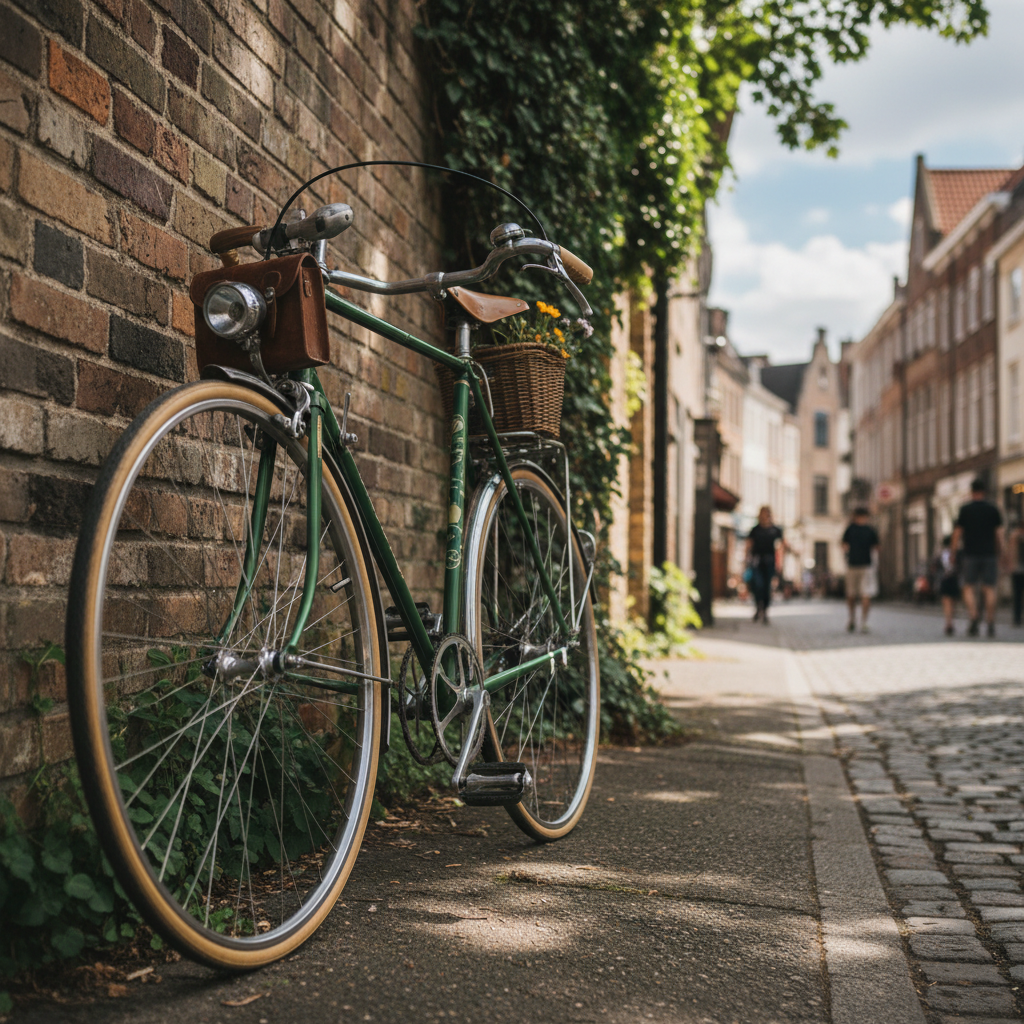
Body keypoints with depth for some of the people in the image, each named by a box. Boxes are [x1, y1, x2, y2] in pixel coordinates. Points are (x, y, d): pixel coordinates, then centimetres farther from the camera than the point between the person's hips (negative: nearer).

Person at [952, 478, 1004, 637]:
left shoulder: (965, 510, 1)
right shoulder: (993, 510, 5)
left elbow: (957, 533, 0)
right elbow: (999, 534, 4)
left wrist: (954, 549, 8)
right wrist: (999, 553, 12)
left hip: (971, 554, -1)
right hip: (990, 554, 1)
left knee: (969, 587, 4)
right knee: (989, 588, 3)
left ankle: (974, 615, -20)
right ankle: (991, 624, -2)